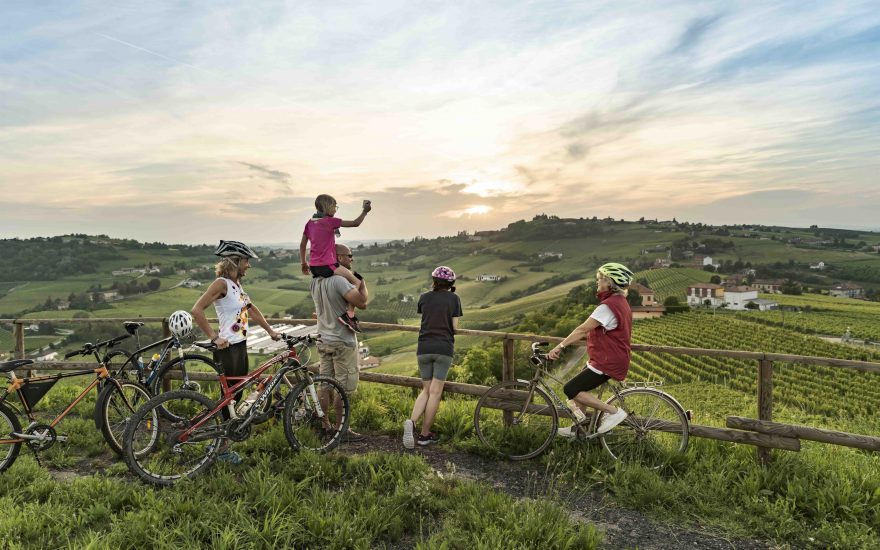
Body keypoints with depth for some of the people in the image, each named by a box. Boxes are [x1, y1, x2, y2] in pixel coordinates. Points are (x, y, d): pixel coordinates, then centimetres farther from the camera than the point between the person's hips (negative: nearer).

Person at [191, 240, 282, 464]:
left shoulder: (237, 283, 10)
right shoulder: (221, 283, -16)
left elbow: (252, 309, 20)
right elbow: (197, 310, -24)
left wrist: (270, 330, 18)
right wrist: (214, 337, -22)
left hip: (241, 346, 8)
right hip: (227, 348, -8)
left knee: (237, 395, 16)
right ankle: (222, 448, 17)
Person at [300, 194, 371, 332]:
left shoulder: (310, 223, 11)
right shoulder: (330, 221, -9)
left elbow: (302, 244, 16)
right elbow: (355, 223, -9)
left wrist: (303, 263, 25)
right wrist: (365, 211, 5)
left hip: (313, 267, 8)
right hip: (327, 266, -8)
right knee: (357, 283, 2)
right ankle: (349, 314, -12)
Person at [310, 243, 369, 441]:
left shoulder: (315, 281, 7)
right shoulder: (339, 280, -21)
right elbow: (362, 302, -28)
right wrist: (362, 284, -7)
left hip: (324, 341, 8)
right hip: (342, 342, -8)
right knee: (343, 387, 2)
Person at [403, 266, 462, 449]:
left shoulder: (424, 297, 7)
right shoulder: (454, 298, 0)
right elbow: (455, 327, -3)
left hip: (424, 348, 3)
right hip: (444, 348, -3)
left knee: (426, 390, 13)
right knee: (435, 392, 4)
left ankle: (411, 422, -10)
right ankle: (425, 434, 9)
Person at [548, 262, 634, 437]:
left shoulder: (608, 306, -21)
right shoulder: (620, 302, 12)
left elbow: (583, 329, -27)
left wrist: (559, 346, -27)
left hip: (607, 363, -10)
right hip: (613, 358, 10)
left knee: (571, 390, -11)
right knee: (578, 387, 17)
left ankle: (614, 411, -5)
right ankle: (577, 428, 26)